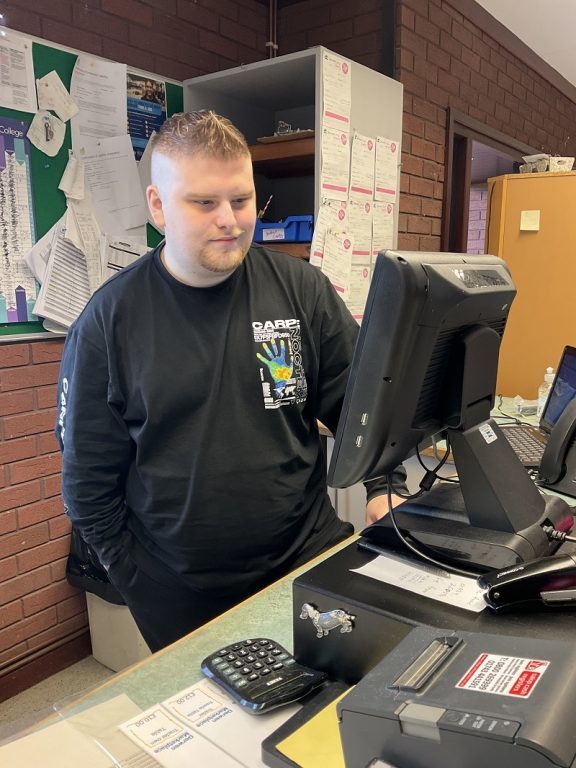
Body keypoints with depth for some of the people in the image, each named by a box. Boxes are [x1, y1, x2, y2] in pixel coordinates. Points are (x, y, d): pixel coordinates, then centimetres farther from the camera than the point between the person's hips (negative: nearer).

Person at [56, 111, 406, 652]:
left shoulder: (302, 289, -5)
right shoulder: (108, 321, -9)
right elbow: (89, 477, -3)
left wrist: (383, 485, -11)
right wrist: (136, 582, -2)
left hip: (310, 559, 1)